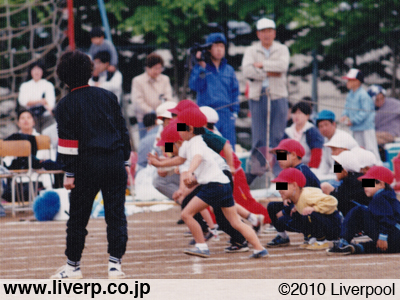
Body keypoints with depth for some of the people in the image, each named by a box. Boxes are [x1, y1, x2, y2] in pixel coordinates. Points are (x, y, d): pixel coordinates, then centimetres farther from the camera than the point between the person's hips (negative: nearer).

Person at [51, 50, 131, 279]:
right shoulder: (108, 96, 7)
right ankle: (115, 264, 1)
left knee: (78, 217, 8)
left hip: (87, 165, -2)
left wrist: (69, 173, -3)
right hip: (115, 162, 2)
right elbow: (123, 129, 9)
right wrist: (126, 162, 14)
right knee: (116, 215, 6)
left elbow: (68, 141, -6)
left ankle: (73, 266, 14)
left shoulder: (66, 105, -2)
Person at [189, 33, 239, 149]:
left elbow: (234, 92, 16)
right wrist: (201, 67, -13)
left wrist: (234, 111, 6)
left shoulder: (229, 70, 14)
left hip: (226, 114, 3)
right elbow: (194, 86, -9)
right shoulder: (201, 68, 4)